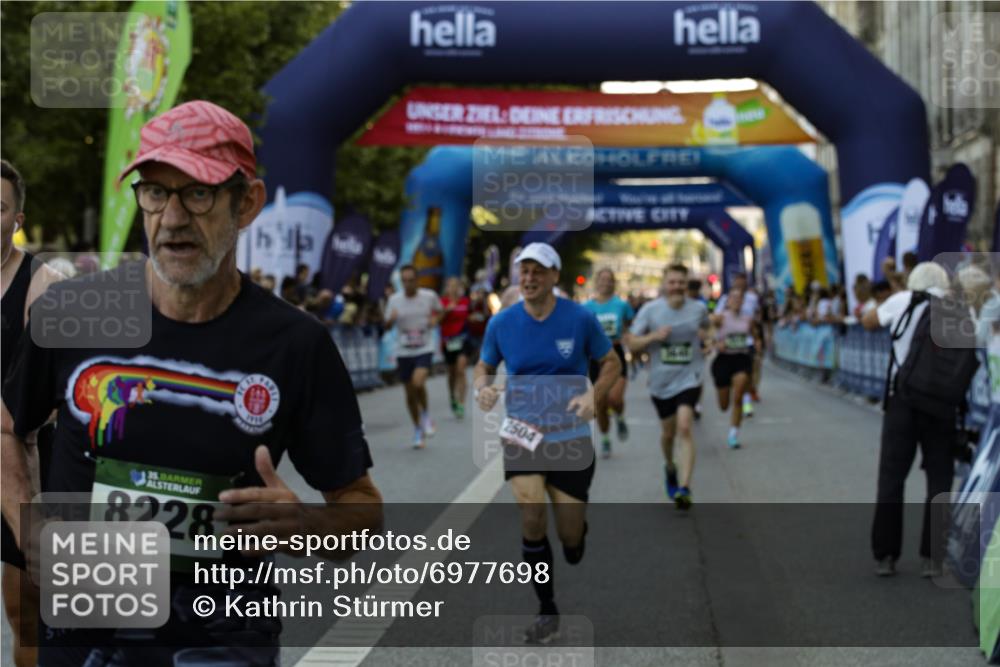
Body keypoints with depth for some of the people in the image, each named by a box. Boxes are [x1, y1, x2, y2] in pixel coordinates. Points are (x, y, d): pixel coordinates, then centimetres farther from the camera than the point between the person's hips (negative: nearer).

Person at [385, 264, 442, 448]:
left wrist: (435, 319, -7)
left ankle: (426, 414, 2)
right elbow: (387, 326, 3)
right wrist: (392, 319, -20)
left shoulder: (429, 296, -5)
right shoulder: (394, 300, -3)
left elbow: (438, 310, 16)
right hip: (403, 351, 2)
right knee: (410, 393, 9)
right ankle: (418, 430, 27)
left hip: (424, 349, -2)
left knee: (418, 383, -26)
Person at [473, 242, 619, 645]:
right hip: (520, 434, 1)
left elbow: (612, 363, 2)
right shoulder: (501, 323, -4)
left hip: (570, 438, -1)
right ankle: (547, 612, -3)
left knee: (570, 537, 2)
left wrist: (594, 395, -17)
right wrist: (482, 388, -13)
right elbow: (484, 367, 10)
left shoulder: (580, 318, -8)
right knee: (531, 512, -19)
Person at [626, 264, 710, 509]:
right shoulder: (650, 310, -5)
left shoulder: (699, 309, -1)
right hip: (661, 380, 1)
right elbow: (632, 343, -4)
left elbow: (706, 330, 21)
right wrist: (653, 336, -21)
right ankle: (669, 468, 48)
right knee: (668, 432, 15)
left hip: (689, 377, -1)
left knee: (685, 427, -20)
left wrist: (706, 336, -2)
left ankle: (684, 488, -23)